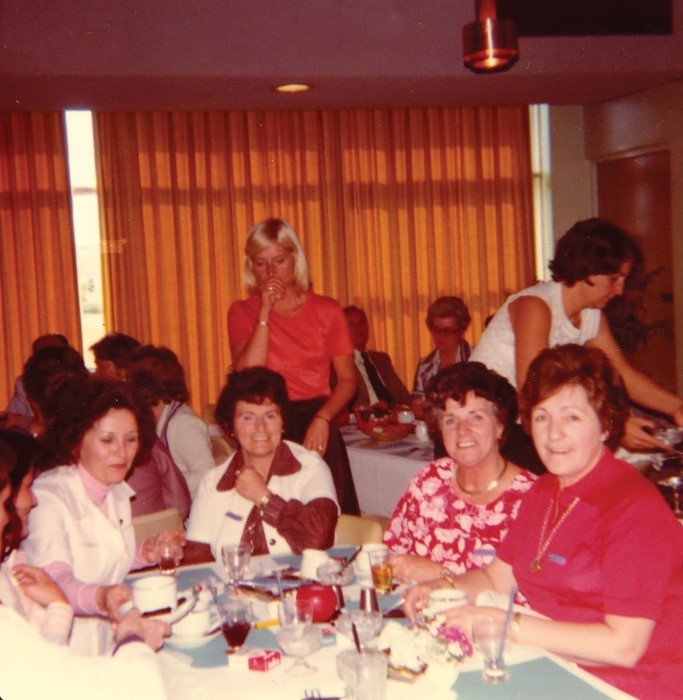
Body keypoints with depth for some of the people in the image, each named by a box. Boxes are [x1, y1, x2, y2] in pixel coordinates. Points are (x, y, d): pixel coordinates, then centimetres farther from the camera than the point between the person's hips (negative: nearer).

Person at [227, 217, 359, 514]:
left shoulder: (326, 311, 5)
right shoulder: (242, 312, 5)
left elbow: (347, 378, 4)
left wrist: (322, 419, -12)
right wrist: (264, 311, -10)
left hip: (317, 430, 0)